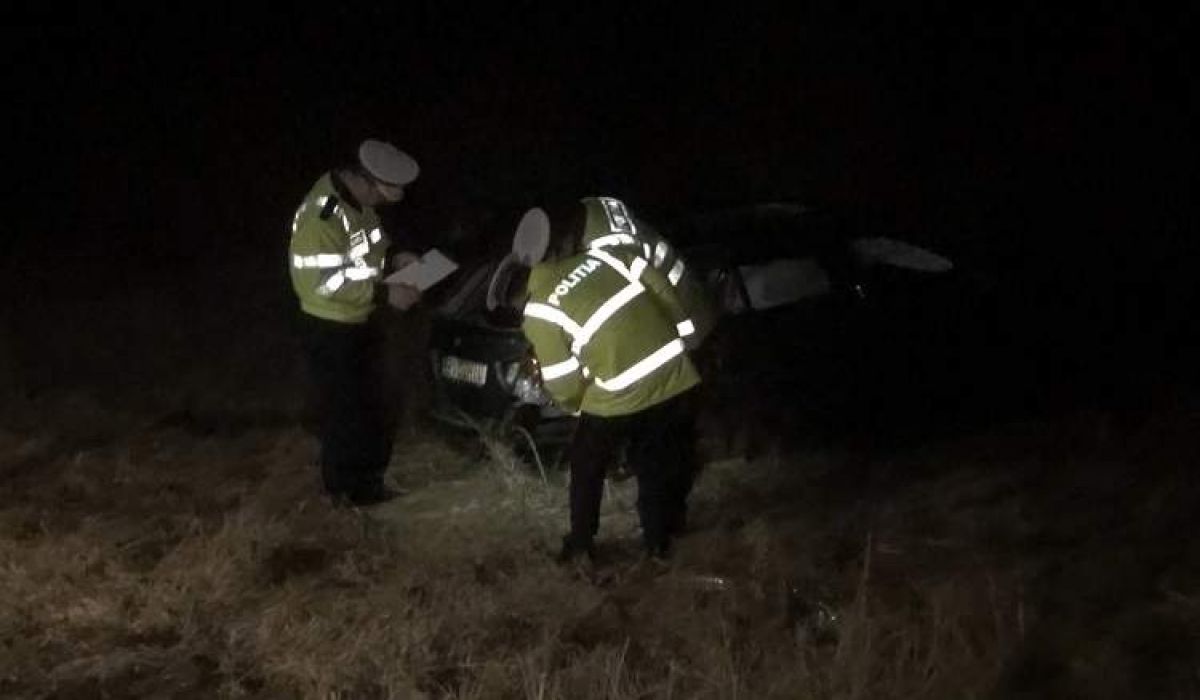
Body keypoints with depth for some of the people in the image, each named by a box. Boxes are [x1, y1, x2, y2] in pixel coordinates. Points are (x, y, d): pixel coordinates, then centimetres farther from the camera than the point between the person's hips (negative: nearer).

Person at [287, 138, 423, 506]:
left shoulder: (358, 200, -1)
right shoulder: (321, 214, -30)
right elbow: (323, 282, -29)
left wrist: (391, 262, -3)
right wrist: (384, 294, -27)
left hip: (362, 322, 9)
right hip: (331, 331, -9)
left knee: (371, 404, 20)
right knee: (341, 409, 6)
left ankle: (368, 479, 36)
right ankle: (348, 489, 22)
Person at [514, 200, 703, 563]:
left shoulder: (540, 308, -5)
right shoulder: (606, 255, 3)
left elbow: (562, 384, -4)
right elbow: (662, 288, 6)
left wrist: (575, 404, 17)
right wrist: (682, 333, 19)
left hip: (619, 398, -4)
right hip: (674, 375, 4)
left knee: (586, 466, 22)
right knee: (659, 468, 23)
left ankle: (581, 541, 30)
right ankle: (658, 540, 32)